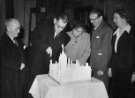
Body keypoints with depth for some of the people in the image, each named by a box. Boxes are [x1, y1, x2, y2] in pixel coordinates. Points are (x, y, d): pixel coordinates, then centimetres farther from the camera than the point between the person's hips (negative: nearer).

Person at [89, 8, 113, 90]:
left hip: (102, 68, -7)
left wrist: (102, 69, -16)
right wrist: (91, 65, 8)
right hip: (93, 66, 7)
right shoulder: (94, 29, 13)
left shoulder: (107, 30, -12)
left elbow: (107, 51, -15)